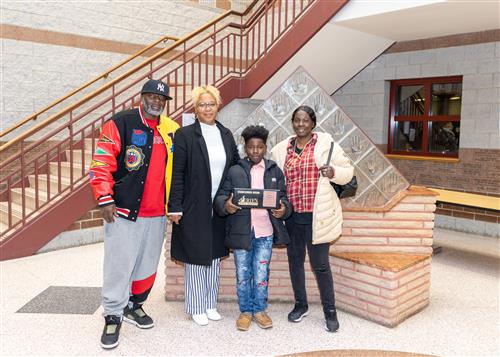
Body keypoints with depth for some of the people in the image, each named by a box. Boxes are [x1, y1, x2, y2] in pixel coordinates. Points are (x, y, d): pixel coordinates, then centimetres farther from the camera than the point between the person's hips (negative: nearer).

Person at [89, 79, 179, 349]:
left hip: (157, 214, 5)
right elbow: (100, 165, -9)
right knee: (119, 265, 1)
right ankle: (113, 317, 17)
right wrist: (105, 200, -13)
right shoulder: (120, 124, -6)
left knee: (148, 264, 15)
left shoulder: (171, 130, 8)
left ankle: (135, 305, 35)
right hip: (123, 210, -5)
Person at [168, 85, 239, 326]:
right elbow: (176, 174, -10)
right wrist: (175, 207, -14)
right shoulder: (184, 135, -7)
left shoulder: (226, 135, 8)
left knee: (214, 257, 14)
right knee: (195, 258, 6)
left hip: (220, 209, 5)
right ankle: (196, 307, 22)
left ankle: (211, 304, 29)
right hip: (194, 209, -5)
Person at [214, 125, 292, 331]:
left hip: (265, 232, 0)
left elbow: (284, 199, 8)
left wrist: (283, 210, -14)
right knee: (243, 274, 9)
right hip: (241, 232, 0)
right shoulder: (234, 171, 4)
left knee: (261, 274, 7)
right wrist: (225, 205, -22)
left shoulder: (275, 171, 7)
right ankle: (245, 311, 26)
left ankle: (260, 309, 26)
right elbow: (221, 196, 0)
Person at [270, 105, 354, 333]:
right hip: (292, 215, 4)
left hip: (318, 216, -4)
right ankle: (300, 305, 33)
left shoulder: (326, 143, -3)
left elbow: (347, 171, 1)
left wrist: (334, 172, -20)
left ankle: (330, 311, 20)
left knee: (320, 264, 1)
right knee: (294, 261, 13)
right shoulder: (281, 149, 8)